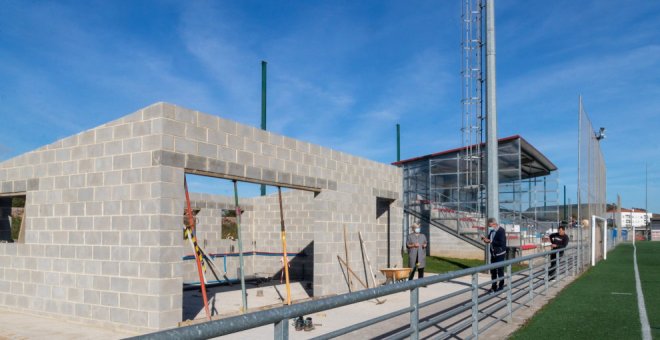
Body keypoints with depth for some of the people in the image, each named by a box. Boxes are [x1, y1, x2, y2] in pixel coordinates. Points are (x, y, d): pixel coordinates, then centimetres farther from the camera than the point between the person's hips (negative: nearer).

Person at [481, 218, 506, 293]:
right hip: (493, 254, 7)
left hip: (500, 254, -7)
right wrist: (485, 239, -7)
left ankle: (501, 287, 13)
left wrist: (490, 241, -24)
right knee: (493, 271, 12)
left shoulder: (501, 231, -16)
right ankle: (493, 287, 22)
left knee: (500, 271, 2)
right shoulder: (491, 231, 6)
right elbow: (490, 240, 16)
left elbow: (501, 243, -24)